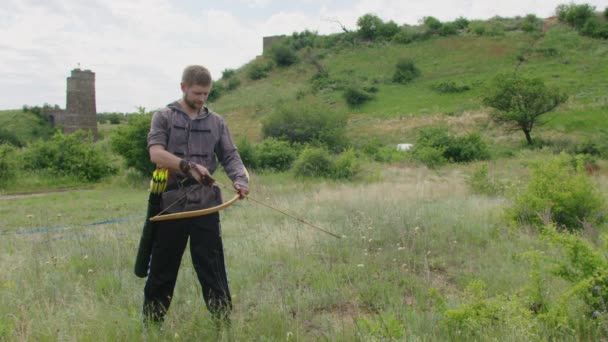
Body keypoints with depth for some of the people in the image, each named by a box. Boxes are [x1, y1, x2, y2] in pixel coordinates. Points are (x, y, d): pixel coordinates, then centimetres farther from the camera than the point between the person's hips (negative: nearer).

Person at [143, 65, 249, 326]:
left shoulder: (216, 122, 11)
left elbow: (230, 156, 5)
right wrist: (188, 166, -27)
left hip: (205, 204, 1)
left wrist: (240, 180, -16)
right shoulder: (164, 117, 3)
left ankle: (223, 320, 11)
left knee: (212, 267, 3)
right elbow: (156, 153, -11)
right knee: (162, 269, 10)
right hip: (171, 202, -1)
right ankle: (151, 321, 25)